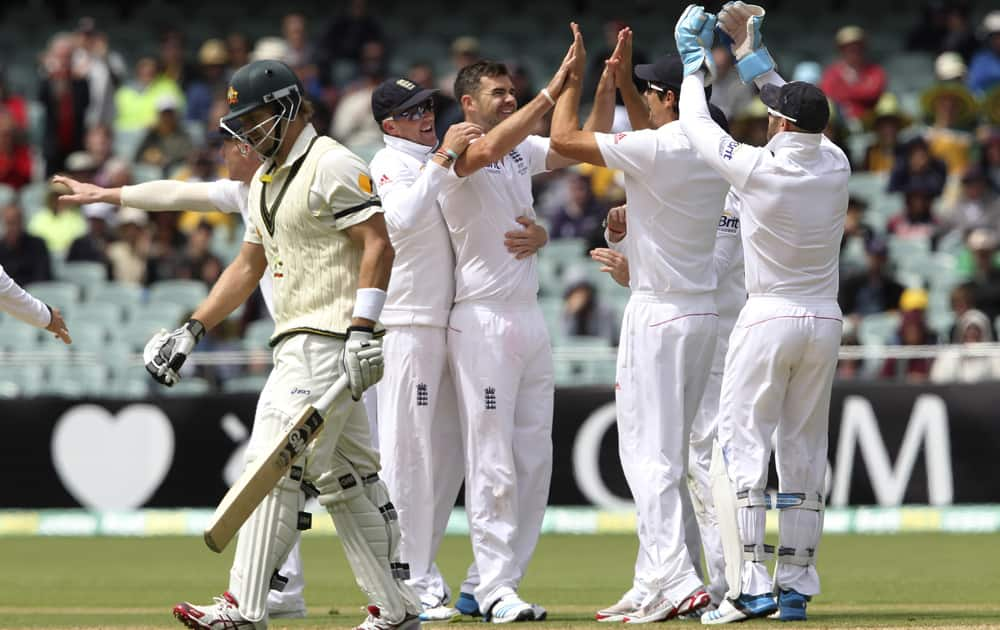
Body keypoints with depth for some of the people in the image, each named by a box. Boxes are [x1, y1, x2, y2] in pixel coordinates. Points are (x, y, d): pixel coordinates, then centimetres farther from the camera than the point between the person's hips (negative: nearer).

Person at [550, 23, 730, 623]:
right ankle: (654, 583, 15)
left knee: (650, 454, -9)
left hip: (659, 313, -9)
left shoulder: (653, 149, -17)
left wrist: (574, 74, 4)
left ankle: (678, 582, -18)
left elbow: (564, 137, -9)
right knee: (668, 454, 14)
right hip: (703, 311, 9)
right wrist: (622, 79, 28)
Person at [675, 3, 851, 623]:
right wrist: (755, 53, 26)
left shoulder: (756, 168, -15)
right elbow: (806, 119, 19)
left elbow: (696, 124, 1)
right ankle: (797, 589, 9)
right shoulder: (836, 166, -1)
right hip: (825, 322, 5)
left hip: (769, 318, -5)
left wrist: (695, 60, 17)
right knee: (805, 454, 9)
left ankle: (751, 588, -13)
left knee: (743, 447, -3)